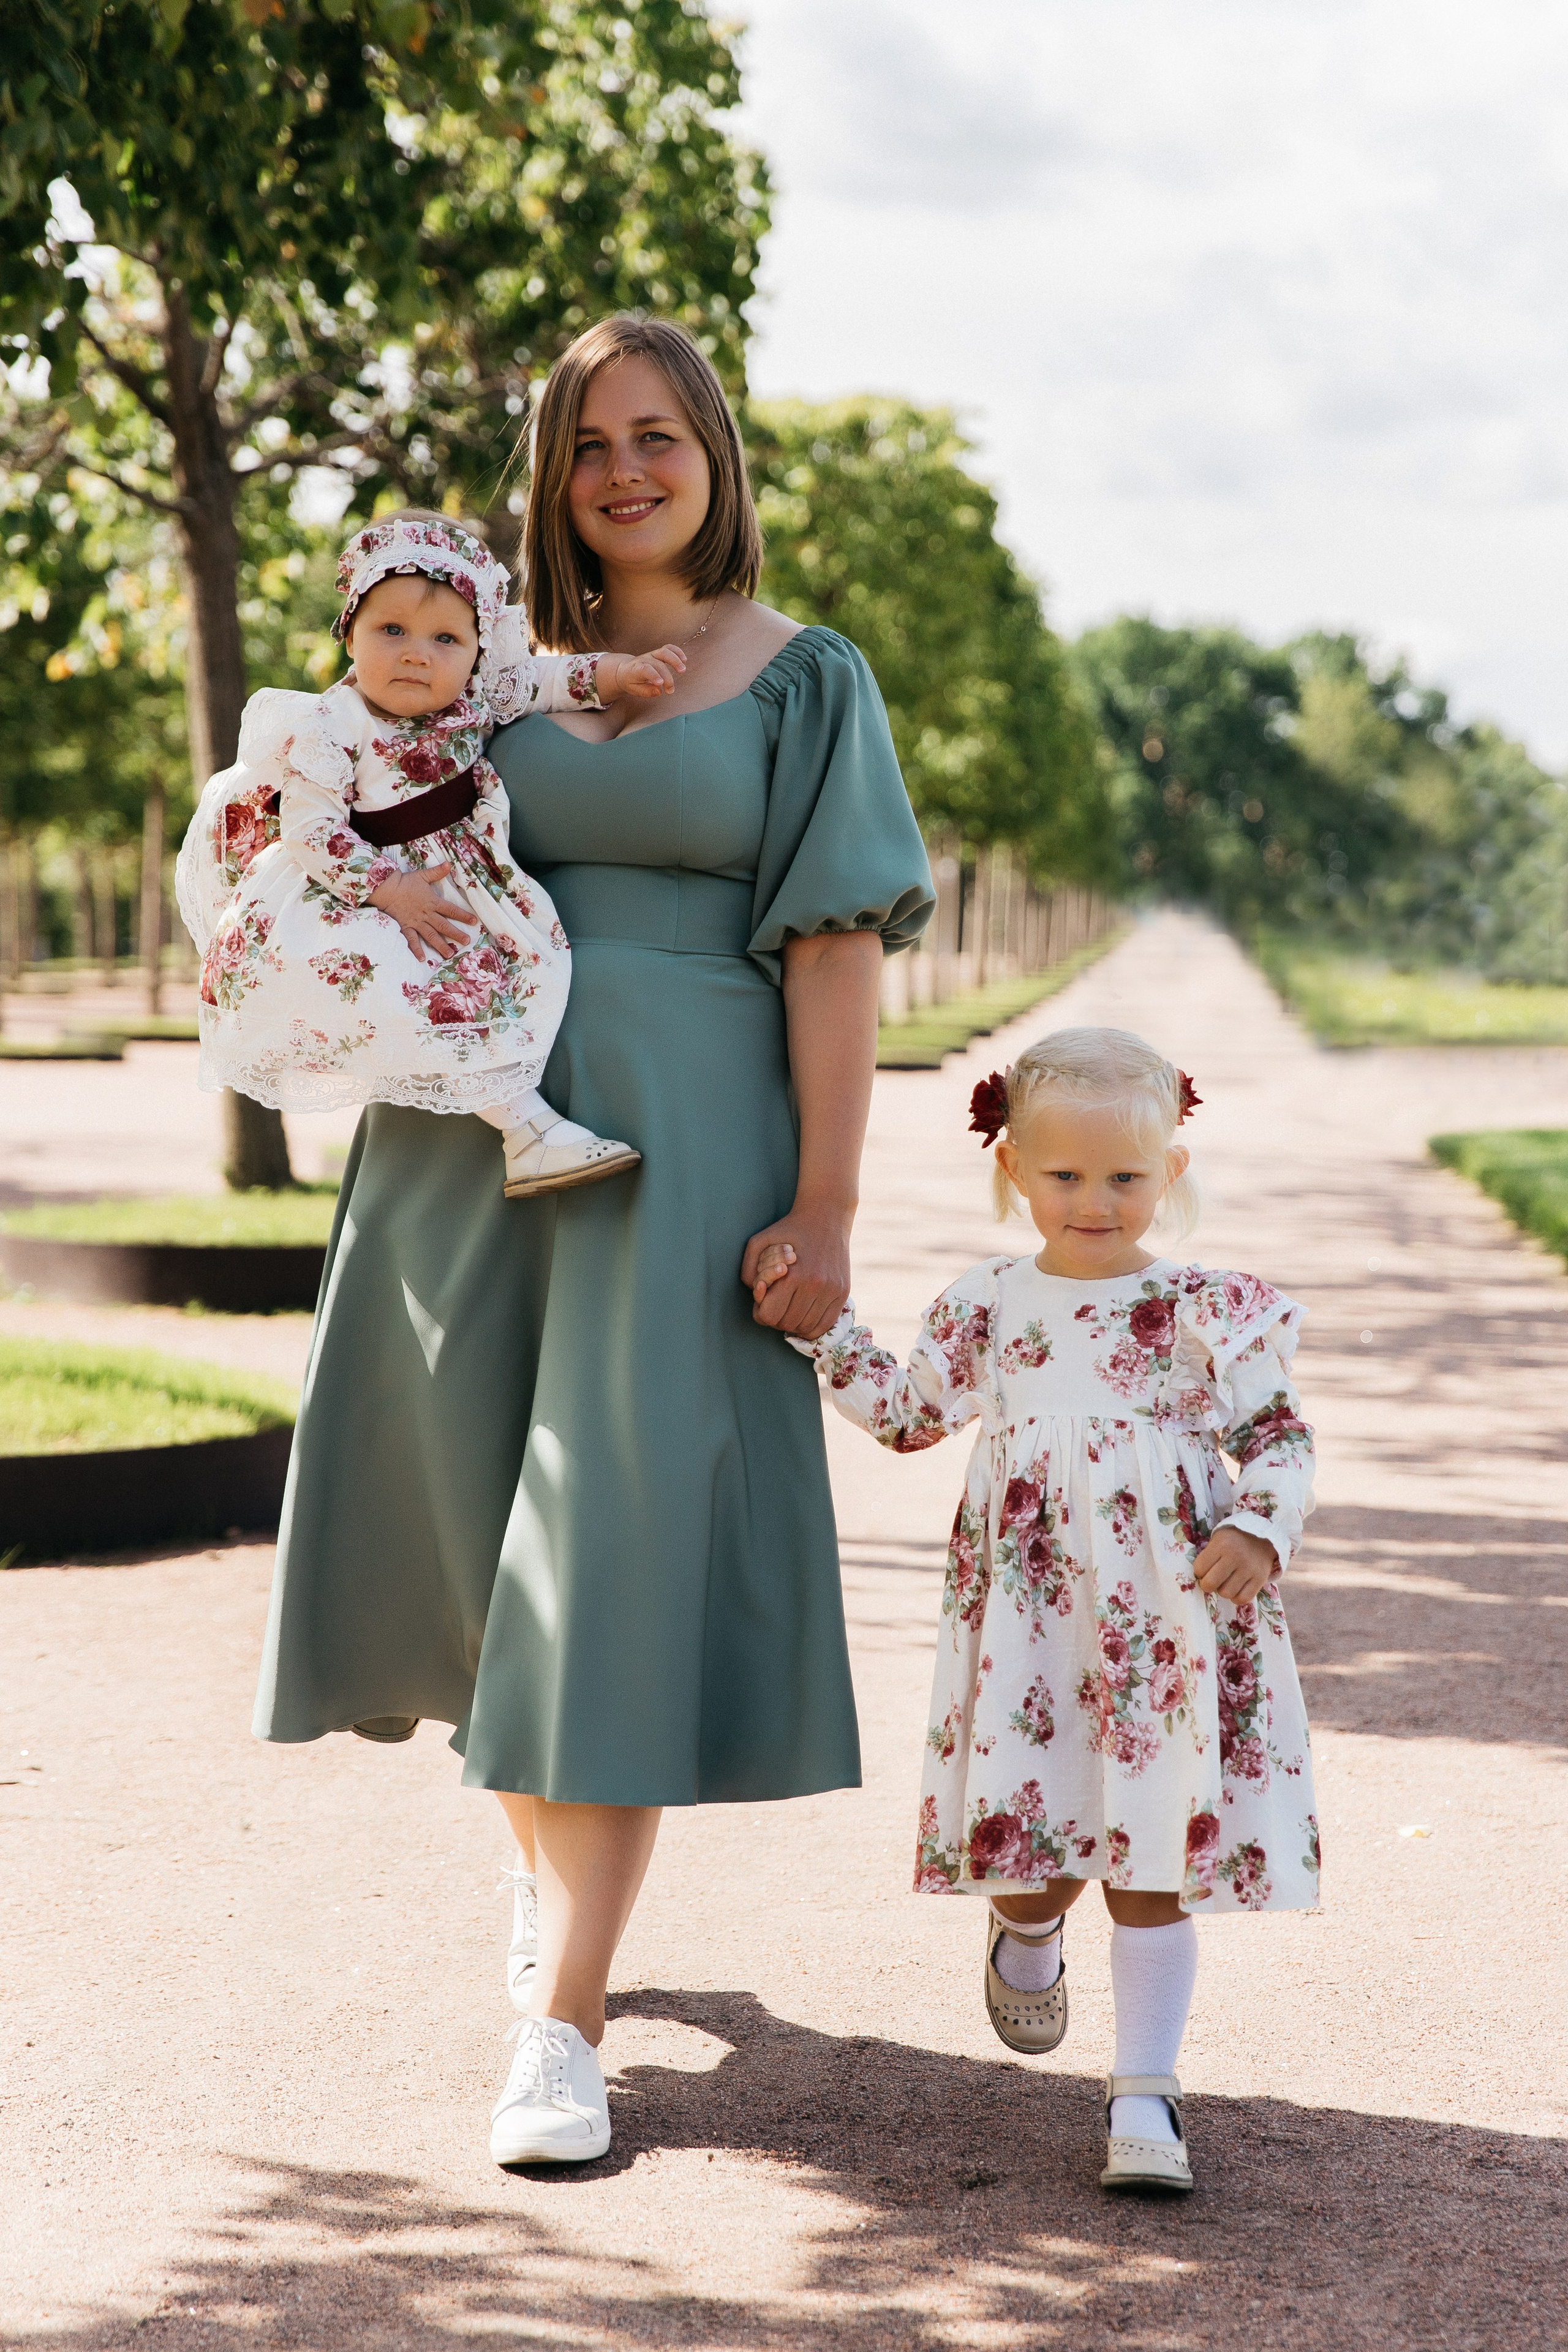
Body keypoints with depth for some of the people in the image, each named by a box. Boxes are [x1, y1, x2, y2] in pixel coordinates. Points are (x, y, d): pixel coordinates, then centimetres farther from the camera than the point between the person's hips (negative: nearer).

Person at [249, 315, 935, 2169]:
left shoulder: (802, 683, 2)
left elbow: (836, 948, -4)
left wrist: (824, 1203, -12)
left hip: (684, 1134, -4)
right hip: (480, 1129, 4)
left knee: (621, 1552, -10)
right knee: (481, 1524, 11)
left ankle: (561, 2026, -9)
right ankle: (544, 1860, 39)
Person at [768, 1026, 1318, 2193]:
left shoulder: (1208, 1311, -2)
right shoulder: (989, 1304, 7)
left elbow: (1279, 1438, 1)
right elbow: (911, 1414, 17)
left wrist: (1256, 1529, -16)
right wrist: (821, 1322, 11)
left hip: (1168, 1621, -2)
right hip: (1026, 1623, 2)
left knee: (1153, 1858, -1)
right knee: (1035, 1839, 6)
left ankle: (1146, 2091, 6)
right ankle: (1027, 1934, 43)